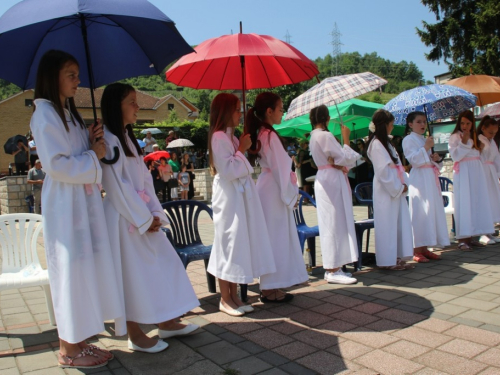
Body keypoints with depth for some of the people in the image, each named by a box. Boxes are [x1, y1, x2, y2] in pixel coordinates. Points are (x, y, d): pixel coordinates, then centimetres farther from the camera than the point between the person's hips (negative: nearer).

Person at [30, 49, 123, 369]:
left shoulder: (69, 112, 17)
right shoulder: (45, 114, -10)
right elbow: (56, 165, -19)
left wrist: (93, 141, 1)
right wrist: (93, 157, -10)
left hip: (85, 199, 9)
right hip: (65, 203, -9)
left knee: (86, 268, 11)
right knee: (71, 271, -1)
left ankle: (77, 341, 24)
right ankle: (68, 350, 14)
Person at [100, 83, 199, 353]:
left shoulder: (127, 137, 15)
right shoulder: (108, 140, -12)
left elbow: (145, 178, 11)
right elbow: (117, 186, -17)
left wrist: (155, 213, 1)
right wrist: (144, 218, -14)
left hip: (143, 215, 9)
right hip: (125, 218, -9)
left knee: (164, 263, 11)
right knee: (132, 275, 0)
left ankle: (166, 323, 25)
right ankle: (135, 335, 16)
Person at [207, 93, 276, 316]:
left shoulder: (230, 136, 15)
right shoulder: (219, 137, -12)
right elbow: (227, 170, -19)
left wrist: (244, 149, 8)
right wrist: (241, 150, -12)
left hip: (241, 196, 9)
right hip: (229, 199, -9)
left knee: (240, 244, 11)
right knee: (229, 244, -2)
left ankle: (233, 296, 21)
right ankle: (225, 299, 11)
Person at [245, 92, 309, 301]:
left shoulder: (260, 134, 12)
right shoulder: (270, 135, -17)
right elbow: (280, 170, -17)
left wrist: (290, 193, 14)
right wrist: (290, 195, -8)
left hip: (268, 188, 9)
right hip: (274, 192, -9)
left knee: (273, 238, 14)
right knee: (275, 238, -1)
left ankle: (270, 286, 22)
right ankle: (270, 289, 9)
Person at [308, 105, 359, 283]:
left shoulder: (315, 135, 15)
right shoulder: (325, 135, -15)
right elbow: (345, 158, -14)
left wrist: (338, 163, -7)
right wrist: (346, 139, -3)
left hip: (325, 180, 10)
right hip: (332, 181, -10)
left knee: (330, 224, 11)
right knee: (335, 223, -7)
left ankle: (332, 267, 17)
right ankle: (333, 271, -3)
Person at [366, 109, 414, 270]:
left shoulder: (385, 142, 17)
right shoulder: (376, 144, -12)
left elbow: (396, 165, 16)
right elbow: (383, 170, -18)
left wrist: (403, 184, 4)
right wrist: (398, 187, -12)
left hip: (396, 189, 9)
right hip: (386, 191, -9)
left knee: (399, 223, 11)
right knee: (387, 224, -3)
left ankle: (396, 257, 19)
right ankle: (387, 261, 5)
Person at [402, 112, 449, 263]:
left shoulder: (426, 140, 21)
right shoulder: (408, 140, -3)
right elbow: (413, 160, -16)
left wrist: (437, 159, 4)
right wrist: (425, 147, -18)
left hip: (431, 178, 9)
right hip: (419, 179, -8)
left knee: (433, 210, 7)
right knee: (419, 212, -10)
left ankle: (424, 248, 13)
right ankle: (417, 251, -6)